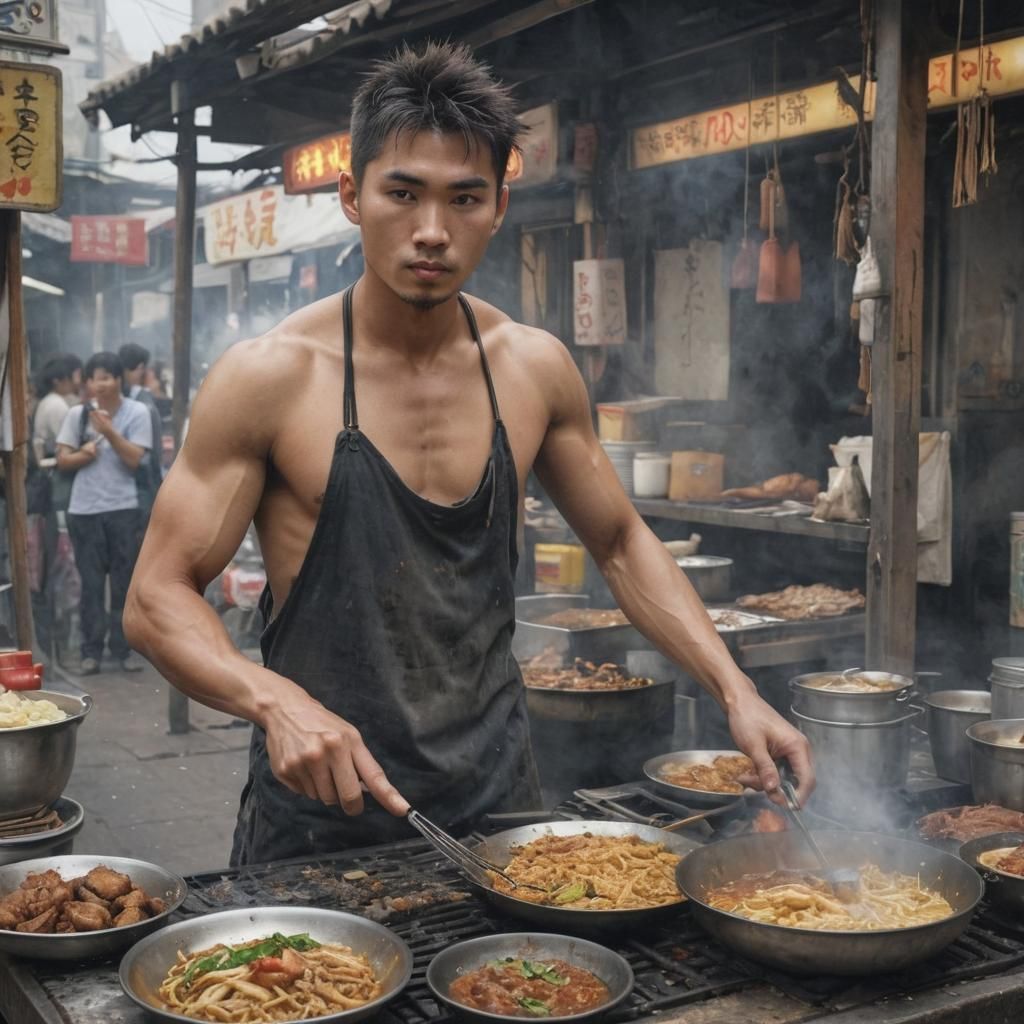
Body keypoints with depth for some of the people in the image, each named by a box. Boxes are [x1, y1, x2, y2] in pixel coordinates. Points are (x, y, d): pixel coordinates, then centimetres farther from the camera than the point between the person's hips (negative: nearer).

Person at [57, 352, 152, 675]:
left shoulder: (137, 412, -3)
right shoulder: (77, 414, 2)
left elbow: (135, 459, -9)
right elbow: (62, 459, 4)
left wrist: (110, 432, -20)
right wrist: (82, 454, -15)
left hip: (123, 508, -1)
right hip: (85, 509, 1)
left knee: (124, 582, 4)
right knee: (91, 583, 4)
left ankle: (123, 648, 11)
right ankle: (91, 650, 8)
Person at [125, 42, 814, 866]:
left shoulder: (535, 368, -2)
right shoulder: (271, 378, -13)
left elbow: (620, 542, 9)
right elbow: (157, 596, -12)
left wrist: (734, 690, -2)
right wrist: (275, 700, -31)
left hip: (497, 794, 4)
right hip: (323, 812, -3)